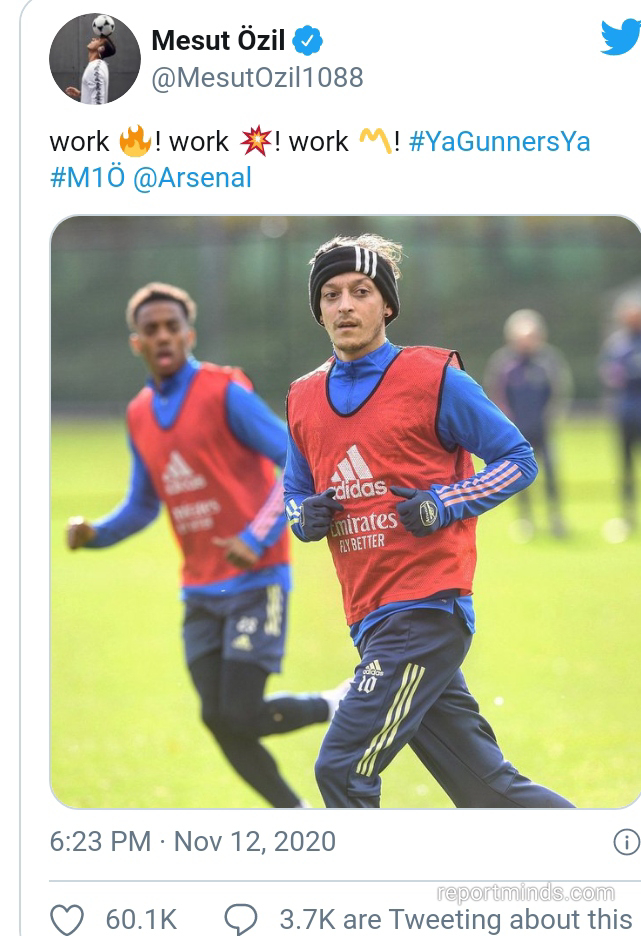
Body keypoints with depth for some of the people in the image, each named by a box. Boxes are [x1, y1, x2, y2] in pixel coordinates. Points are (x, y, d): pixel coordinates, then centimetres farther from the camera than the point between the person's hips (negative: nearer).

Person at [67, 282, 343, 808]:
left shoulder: (225, 392, -10)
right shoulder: (140, 416, 9)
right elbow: (142, 506, 19)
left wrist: (257, 539, -21)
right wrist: (95, 534, -1)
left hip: (255, 580, -6)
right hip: (201, 591, 6)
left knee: (242, 716, -13)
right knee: (219, 720, 1)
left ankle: (337, 708, 14)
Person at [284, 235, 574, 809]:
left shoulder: (435, 379, -5)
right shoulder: (304, 400, 12)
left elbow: (518, 459, 0)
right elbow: (295, 492, 25)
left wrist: (444, 504, -13)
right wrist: (306, 517, 1)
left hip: (428, 609, -6)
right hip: (372, 624, 6)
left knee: (342, 769, -14)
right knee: (489, 790, 7)